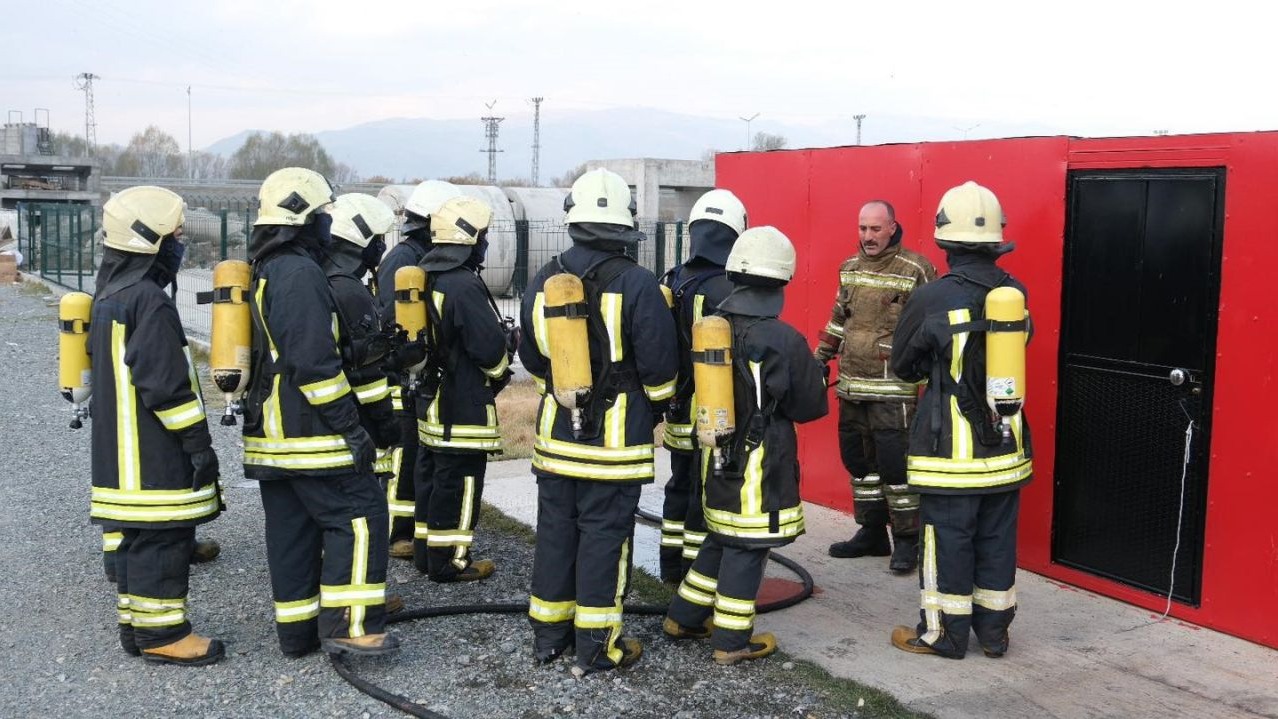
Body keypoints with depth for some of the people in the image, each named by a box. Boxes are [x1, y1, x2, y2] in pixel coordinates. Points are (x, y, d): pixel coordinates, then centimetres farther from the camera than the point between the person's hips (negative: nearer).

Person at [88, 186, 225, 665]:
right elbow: (166, 384, -21)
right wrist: (198, 441, -15)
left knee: (139, 536, 16)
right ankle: (162, 634, 5)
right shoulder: (149, 301, -18)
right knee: (163, 538, -2)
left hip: (124, 452, 10)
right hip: (154, 456, -10)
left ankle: (136, 625, 24)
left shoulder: (111, 293, 14)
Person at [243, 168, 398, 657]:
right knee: (359, 515, -5)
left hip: (270, 433, 10)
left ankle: (298, 631, 19)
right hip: (308, 433, -10)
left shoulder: (262, 271, 17)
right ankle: (349, 624, -6)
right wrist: (351, 426, -19)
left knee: (291, 531, 13)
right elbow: (314, 363, -23)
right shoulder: (300, 273, -16)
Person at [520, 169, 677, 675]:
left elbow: (533, 359, 12)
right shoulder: (637, 285, -14)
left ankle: (549, 634, 24)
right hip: (616, 434, -4)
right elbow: (659, 366, -11)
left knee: (555, 528, 14)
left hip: (556, 430, 5)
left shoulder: (543, 282, 1)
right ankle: (596, 647, 9)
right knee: (604, 534, 3)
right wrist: (655, 406, 8)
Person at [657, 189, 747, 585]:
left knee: (680, 487, 20)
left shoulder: (670, 282, 2)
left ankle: (672, 569, 30)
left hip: (679, 411, 7)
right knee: (708, 497, 3)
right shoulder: (727, 290, -20)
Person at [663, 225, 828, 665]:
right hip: (760, 463, -6)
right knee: (746, 550, 5)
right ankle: (731, 642, 15)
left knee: (721, 539, 22)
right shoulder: (784, 341, -18)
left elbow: (698, 388, 9)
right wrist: (814, 376, 11)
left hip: (715, 455, 6)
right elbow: (811, 407, -9)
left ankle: (683, 619, 30)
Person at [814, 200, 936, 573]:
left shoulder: (915, 270, -9)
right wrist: (818, 360, 18)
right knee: (857, 460, 13)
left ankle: (907, 540, 9)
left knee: (894, 464, -5)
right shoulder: (849, 268, 11)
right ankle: (872, 533, 26)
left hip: (892, 390, -7)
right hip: (850, 387, 7)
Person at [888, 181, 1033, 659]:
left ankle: (944, 634, 16)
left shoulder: (932, 300, -16)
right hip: (1005, 442, 5)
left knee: (949, 539, 5)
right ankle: (994, 632, 25)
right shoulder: (1016, 294, -1)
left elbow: (903, 365, -2)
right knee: (997, 539, 14)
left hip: (952, 445, -5)